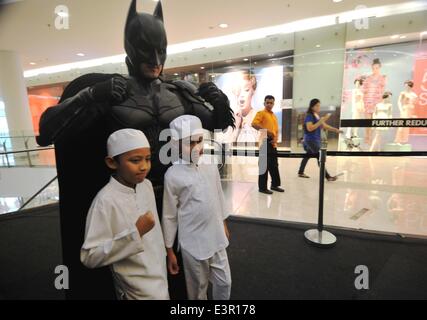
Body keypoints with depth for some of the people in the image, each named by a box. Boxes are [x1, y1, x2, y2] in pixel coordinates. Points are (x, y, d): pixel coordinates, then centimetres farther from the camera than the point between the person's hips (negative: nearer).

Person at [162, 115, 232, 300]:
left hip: (217, 238, 4)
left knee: (224, 282, 19)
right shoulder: (173, 175, -17)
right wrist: (169, 250, -3)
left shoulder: (210, 165, -4)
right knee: (198, 287, 18)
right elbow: (169, 215, -9)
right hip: (193, 243, -4)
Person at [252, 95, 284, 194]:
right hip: (265, 142, -8)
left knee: (274, 165, 14)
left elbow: (276, 130, 20)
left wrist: (276, 138, 0)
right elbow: (254, 124, -20)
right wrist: (266, 131, -22)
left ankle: (275, 185, 26)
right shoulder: (261, 113, -3)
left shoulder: (274, 116, 20)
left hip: (273, 143, 8)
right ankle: (262, 187, 4)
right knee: (264, 165, -5)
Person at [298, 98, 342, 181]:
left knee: (308, 155, 15)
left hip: (316, 140, 9)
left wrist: (336, 130, 6)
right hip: (311, 140, -9)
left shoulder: (317, 116, 13)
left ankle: (300, 172, 25)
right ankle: (327, 176, -8)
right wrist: (320, 121, -23)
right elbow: (310, 128, -24)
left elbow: (324, 126, 15)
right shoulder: (309, 116, -13)